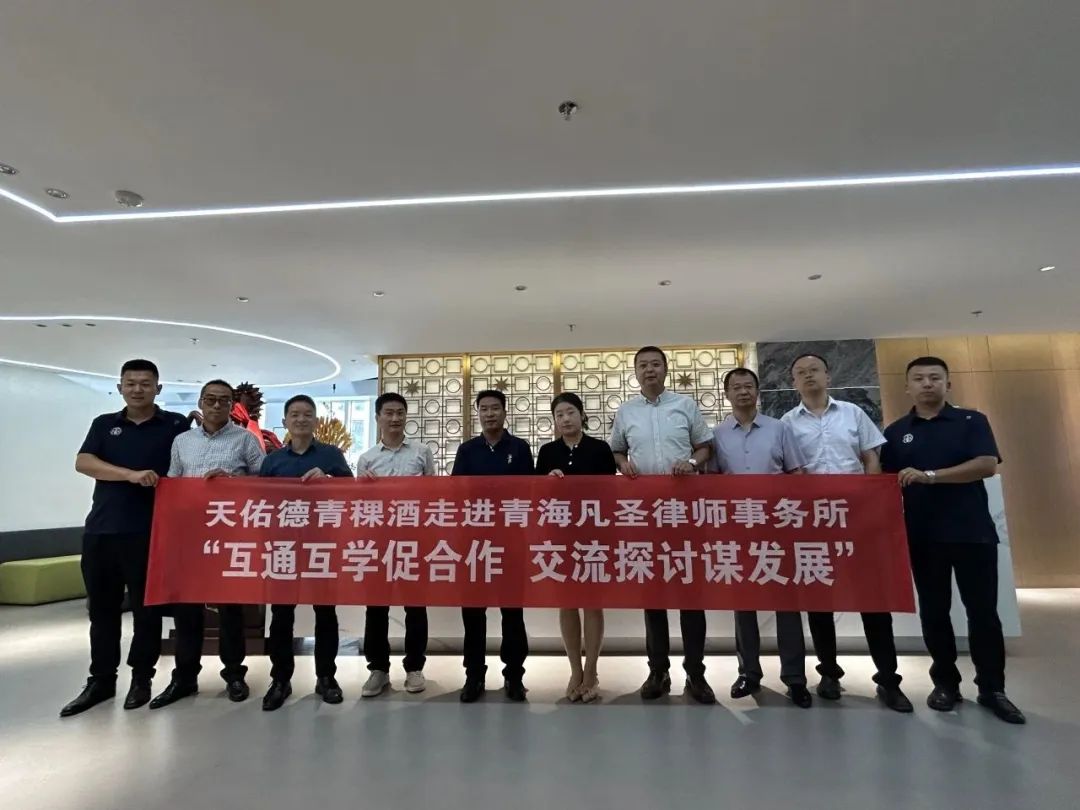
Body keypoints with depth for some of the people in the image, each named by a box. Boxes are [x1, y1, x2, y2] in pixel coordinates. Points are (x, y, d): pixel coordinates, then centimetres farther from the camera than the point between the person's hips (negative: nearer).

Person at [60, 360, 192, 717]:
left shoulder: (175, 425, 3)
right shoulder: (104, 424, 12)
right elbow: (83, 462, -3)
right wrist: (131, 474, -18)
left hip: (150, 531, -3)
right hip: (101, 529, 4)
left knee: (146, 607, 5)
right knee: (102, 608, 12)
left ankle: (141, 677, 20)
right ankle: (101, 679, 26)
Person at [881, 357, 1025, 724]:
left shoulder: (972, 421, 3)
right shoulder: (895, 432, 7)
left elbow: (988, 464, -12)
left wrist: (929, 476, -20)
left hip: (972, 531, -1)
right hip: (922, 536, 2)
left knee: (983, 610, 5)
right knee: (933, 612, 8)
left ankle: (992, 688, 19)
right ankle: (945, 683, 21)